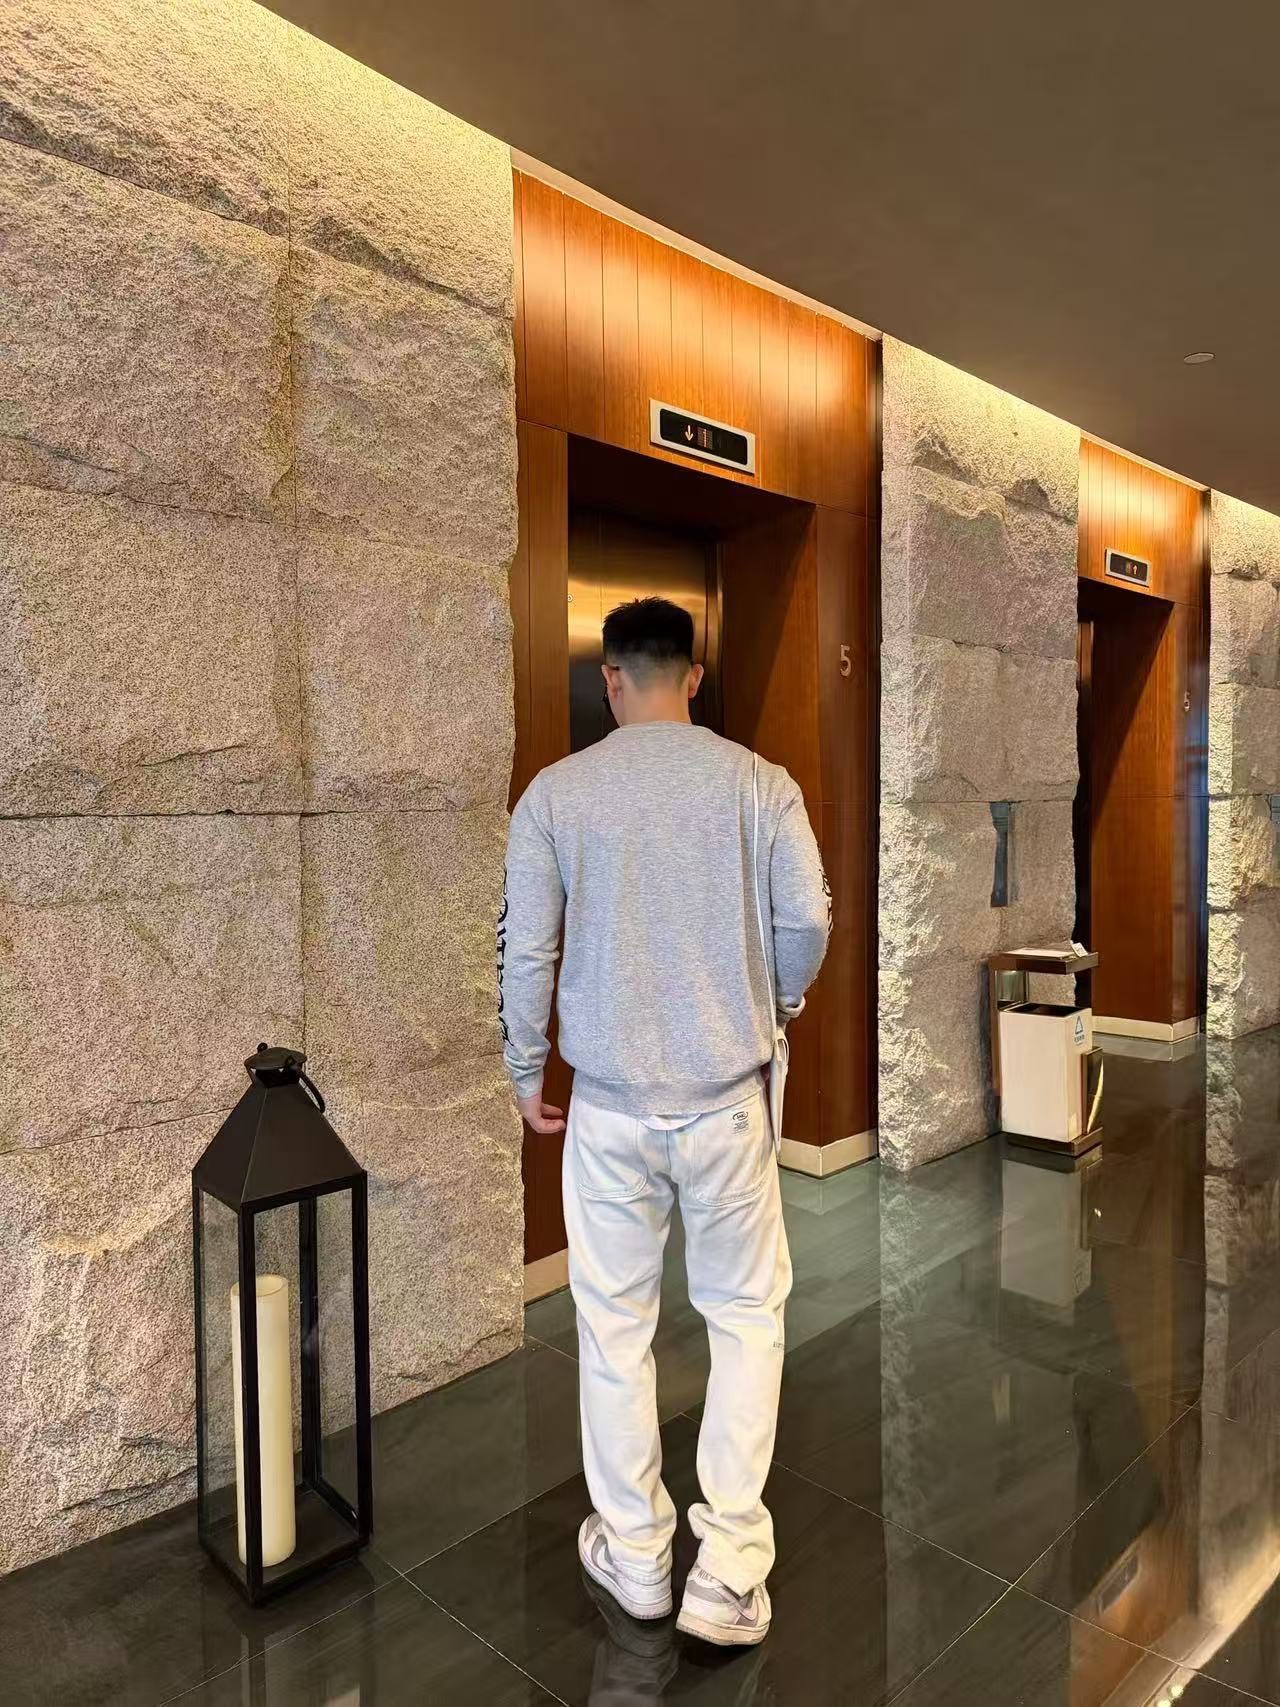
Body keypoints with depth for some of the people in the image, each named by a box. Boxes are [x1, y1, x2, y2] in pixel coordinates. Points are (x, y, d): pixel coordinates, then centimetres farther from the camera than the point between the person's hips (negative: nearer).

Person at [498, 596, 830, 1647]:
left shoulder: (556, 791, -4)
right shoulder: (757, 781, -5)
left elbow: (526, 951, -4)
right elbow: (809, 918, -7)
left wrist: (526, 1074, 10)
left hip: (608, 1104, 1)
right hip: (726, 1097, 0)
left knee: (614, 1326, 16)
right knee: (747, 1316, 17)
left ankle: (636, 1557, 31)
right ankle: (728, 1571, 18)